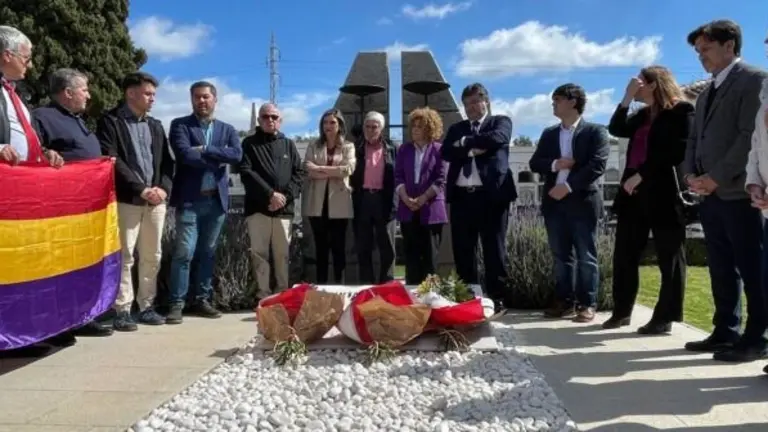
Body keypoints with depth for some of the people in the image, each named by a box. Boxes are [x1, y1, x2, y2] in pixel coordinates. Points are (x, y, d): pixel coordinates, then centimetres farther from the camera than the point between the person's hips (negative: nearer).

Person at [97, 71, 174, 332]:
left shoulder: (155, 126, 19)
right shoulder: (110, 122, 0)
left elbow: (167, 161, 14)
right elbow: (111, 160, -11)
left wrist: (164, 188, -5)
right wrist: (141, 189, -16)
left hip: (156, 200, 6)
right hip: (127, 200, -5)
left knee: (152, 256, 7)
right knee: (124, 256, -5)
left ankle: (147, 307, 16)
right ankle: (122, 310, 2)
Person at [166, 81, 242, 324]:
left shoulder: (227, 129, 14)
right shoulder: (180, 125, 4)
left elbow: (237, 154, -5)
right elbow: (184, 154, -14)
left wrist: (205, 150, -12)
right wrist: (217, 160, -8)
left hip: (217, 199, 4)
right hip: (190, 199, -3)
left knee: (208, 252, 10)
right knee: (184, 252, -6)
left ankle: (203, 300, 19)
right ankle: (176, 304, 1)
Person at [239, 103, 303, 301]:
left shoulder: (288, 144, 15)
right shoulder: (249, 143, 7)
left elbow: (299, 173, 8)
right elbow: (246, 173, -5)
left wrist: (285, 196, -8)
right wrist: (270, 194, -14)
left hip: (284, 209, 2)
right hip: (258, 208, -2)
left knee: (282, 254, 6)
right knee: (259, 253, -1)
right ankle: (263, 294, 4)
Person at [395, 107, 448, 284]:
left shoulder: (438, 149, 2)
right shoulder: (404, 149, 12)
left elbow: (440, 180, -5)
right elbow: (398, 177, 5)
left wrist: (422, 198, -14)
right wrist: (406, 198, -11)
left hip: (431, 209, -3)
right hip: (408, 209, 3)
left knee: (430, 254, 1)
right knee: (411, 254, 5)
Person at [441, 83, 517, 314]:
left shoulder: (500, 122, 9)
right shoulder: (456, 128, 19)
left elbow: (496, 138, -13)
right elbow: (445, 152, 2)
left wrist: (464, 142, -3)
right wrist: (471, 150, -11)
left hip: (491, 194, -4)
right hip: (461, 196, 4)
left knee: (494, 250, 2)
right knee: (462, 251, 7)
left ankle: (497, 299, 11)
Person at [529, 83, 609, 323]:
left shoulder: (595, 131, 0)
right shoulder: (549, 133, 16)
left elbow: (597, 165, -11)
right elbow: (534, 163, 10)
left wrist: (568, 186, -17)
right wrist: (554, 164, -11)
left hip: (582, 201, -5)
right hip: (554, 201, 5)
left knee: (586, 256, 1)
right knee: (561, 256, 8)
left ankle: (587, 304, 8)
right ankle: (565, 301, 15)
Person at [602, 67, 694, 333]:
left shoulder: (680, 111, -3)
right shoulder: (643, 115, 19)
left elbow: (677, 151, -13)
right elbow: (616, 129, 8)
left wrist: (641, 174, -16)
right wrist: (627, 99, 3)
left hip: (663, 192, -8)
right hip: (634, 191, 8)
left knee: (669, 257, 3)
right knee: (624, 254, 9)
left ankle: (665, 317, 8)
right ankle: (622, 311, 18)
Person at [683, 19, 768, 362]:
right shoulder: (707, 93, 22)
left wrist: (717, 177, -16)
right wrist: (692, 174, 1)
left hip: (739, 192, -8)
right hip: (711, 194, 8)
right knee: (721, 269, 10)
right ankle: (725, 332, 18)